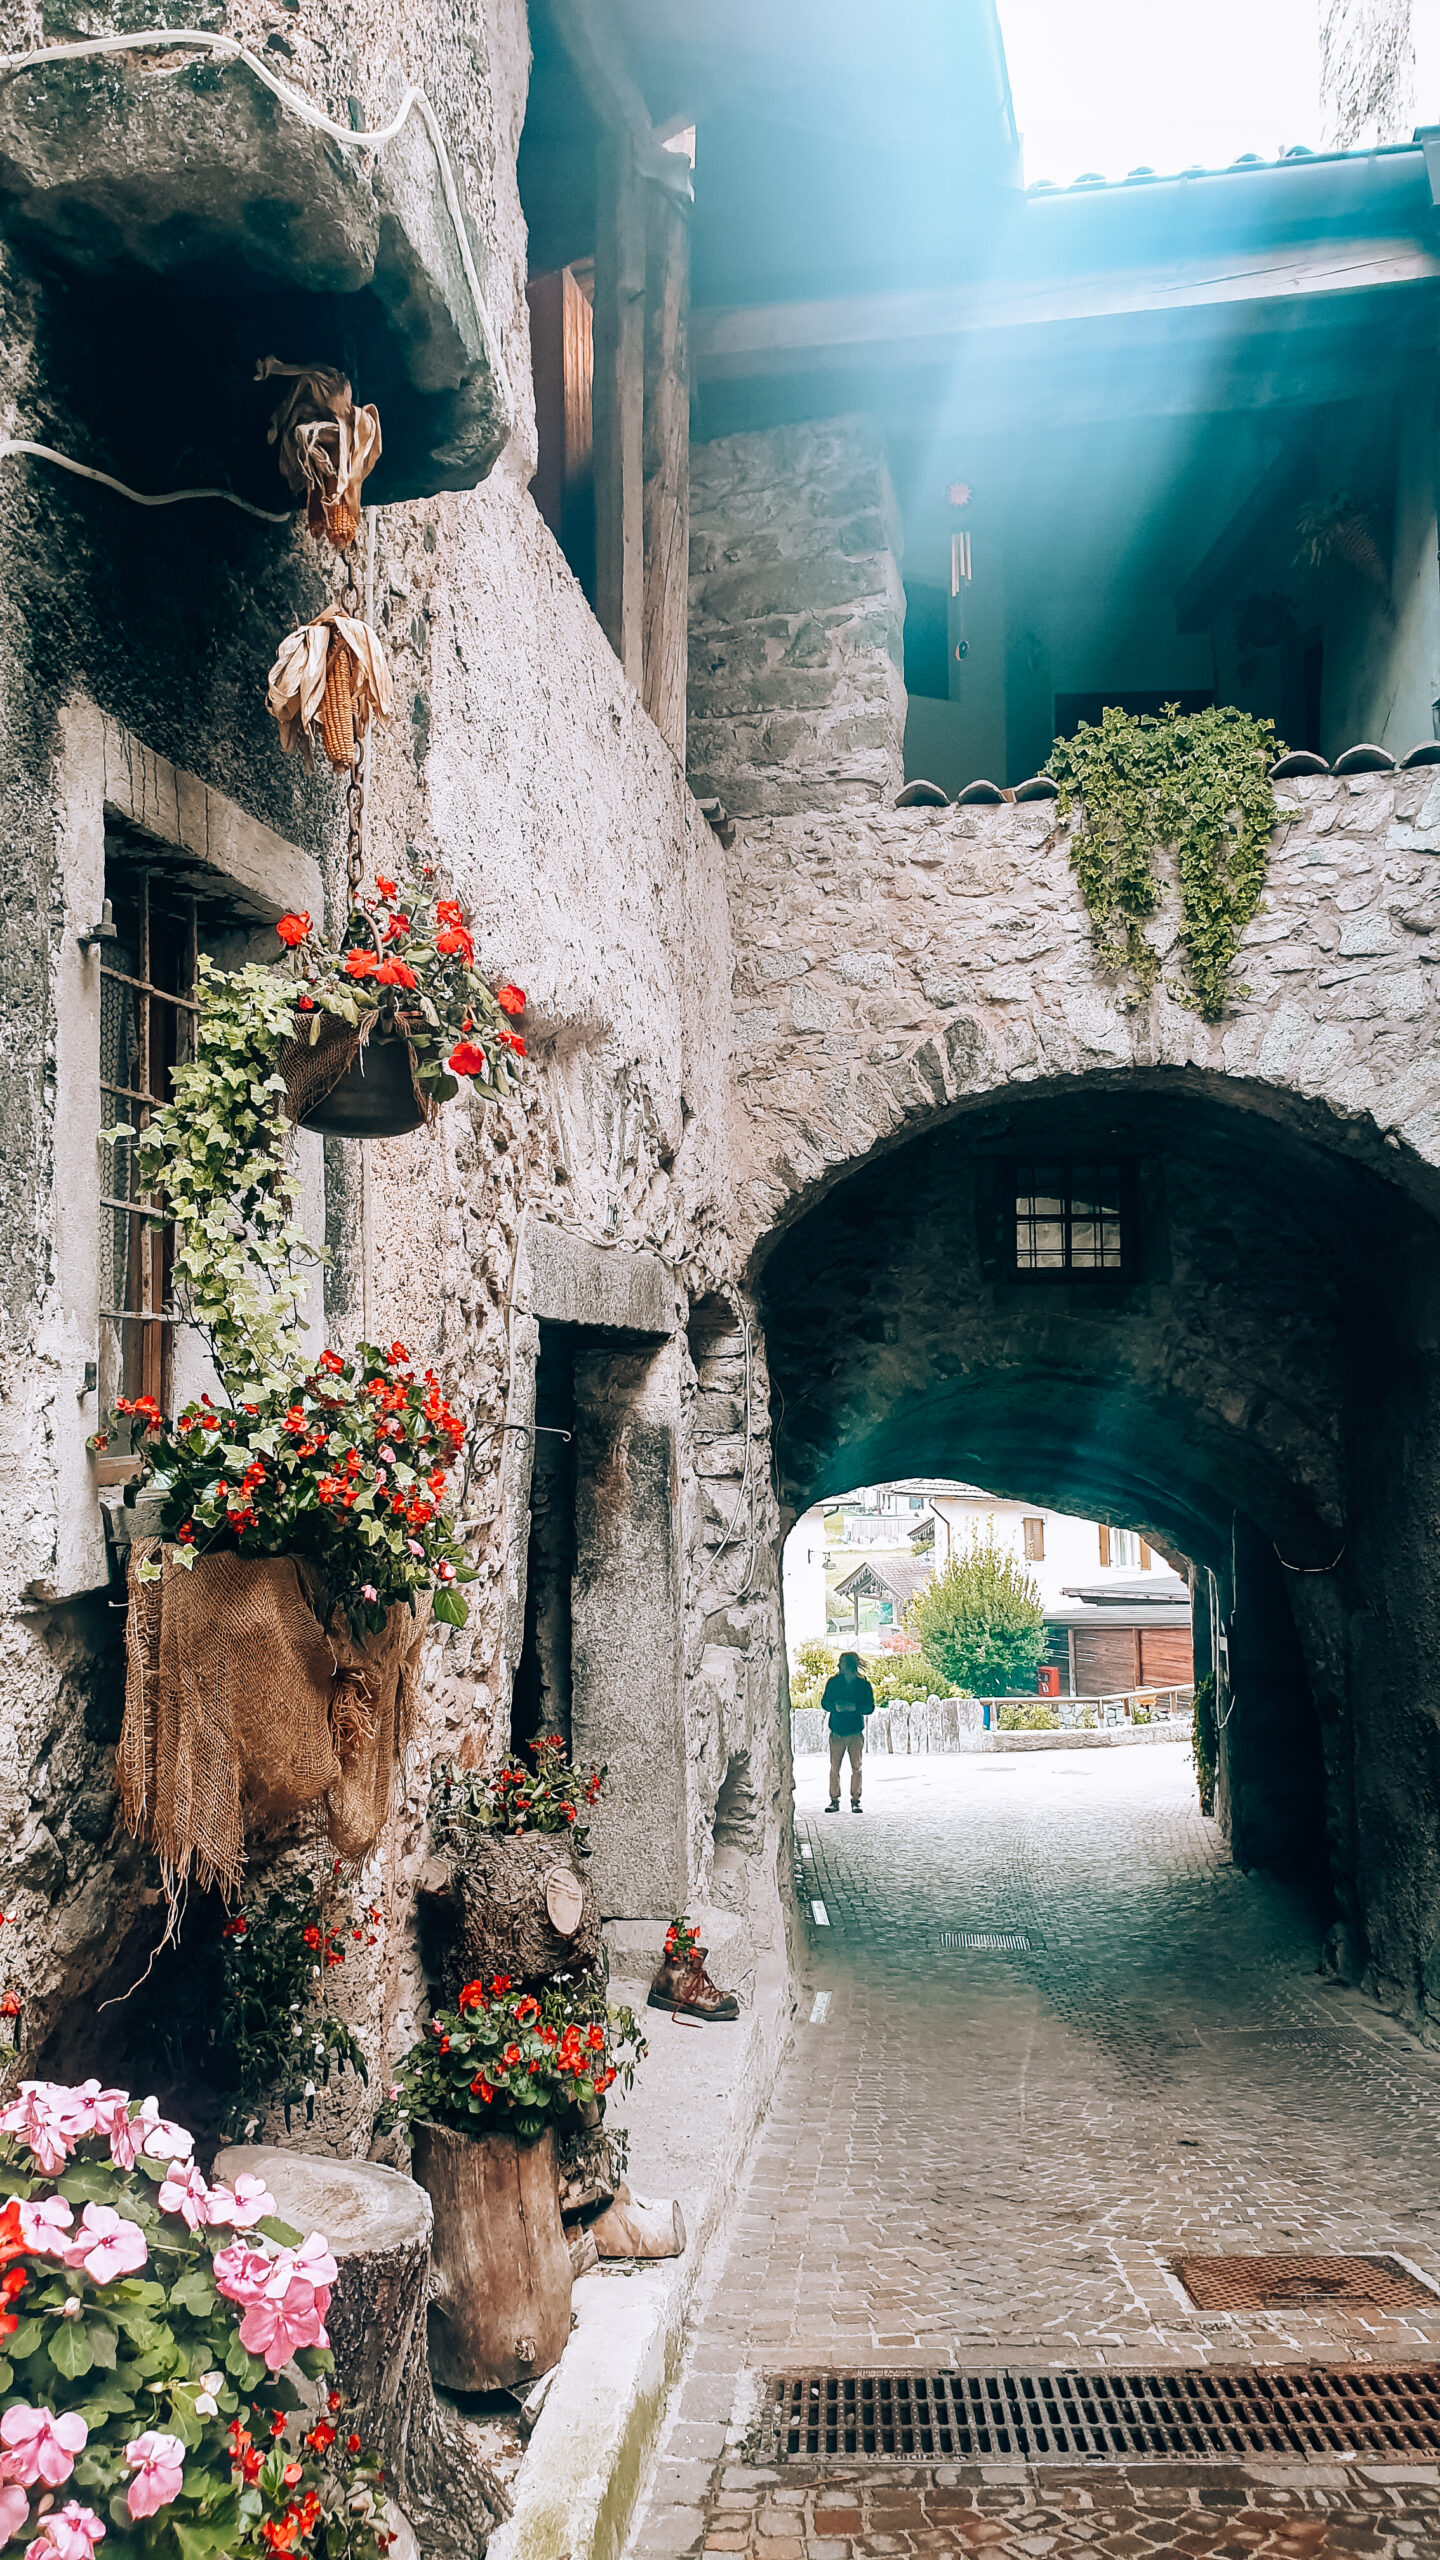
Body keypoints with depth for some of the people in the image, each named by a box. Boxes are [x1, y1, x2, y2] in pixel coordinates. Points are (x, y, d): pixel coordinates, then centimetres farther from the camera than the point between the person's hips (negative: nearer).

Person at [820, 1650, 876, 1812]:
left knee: (856, 1768, 0)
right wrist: (835, 1706, -13)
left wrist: (855, 1707, -16)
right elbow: (825, 1703, 8)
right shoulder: (833, 1682, 4)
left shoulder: (864, 1685, 1)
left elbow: (870, 1708, 1)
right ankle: (834, 1801, 6)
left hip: (856, 1732, -1)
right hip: (837, 1731, 1)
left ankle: (855, 1801, 9)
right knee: (834, 1768, -1)